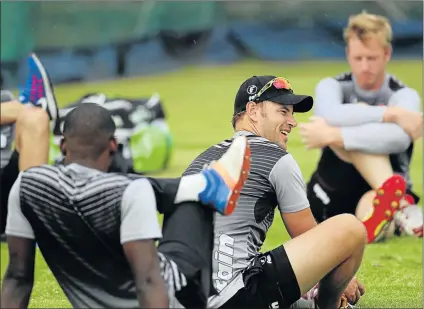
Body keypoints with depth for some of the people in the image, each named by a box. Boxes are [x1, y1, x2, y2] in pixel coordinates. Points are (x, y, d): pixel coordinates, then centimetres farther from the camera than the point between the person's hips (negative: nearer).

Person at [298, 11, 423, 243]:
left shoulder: (404, 95, -4)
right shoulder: (332, 86, 2)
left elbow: (398, 138, -30)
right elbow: (328, 115, -27)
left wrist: (332, 136, -34)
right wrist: (391, 114, -30)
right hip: (331, 200, 2)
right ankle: (400, 204, -46)